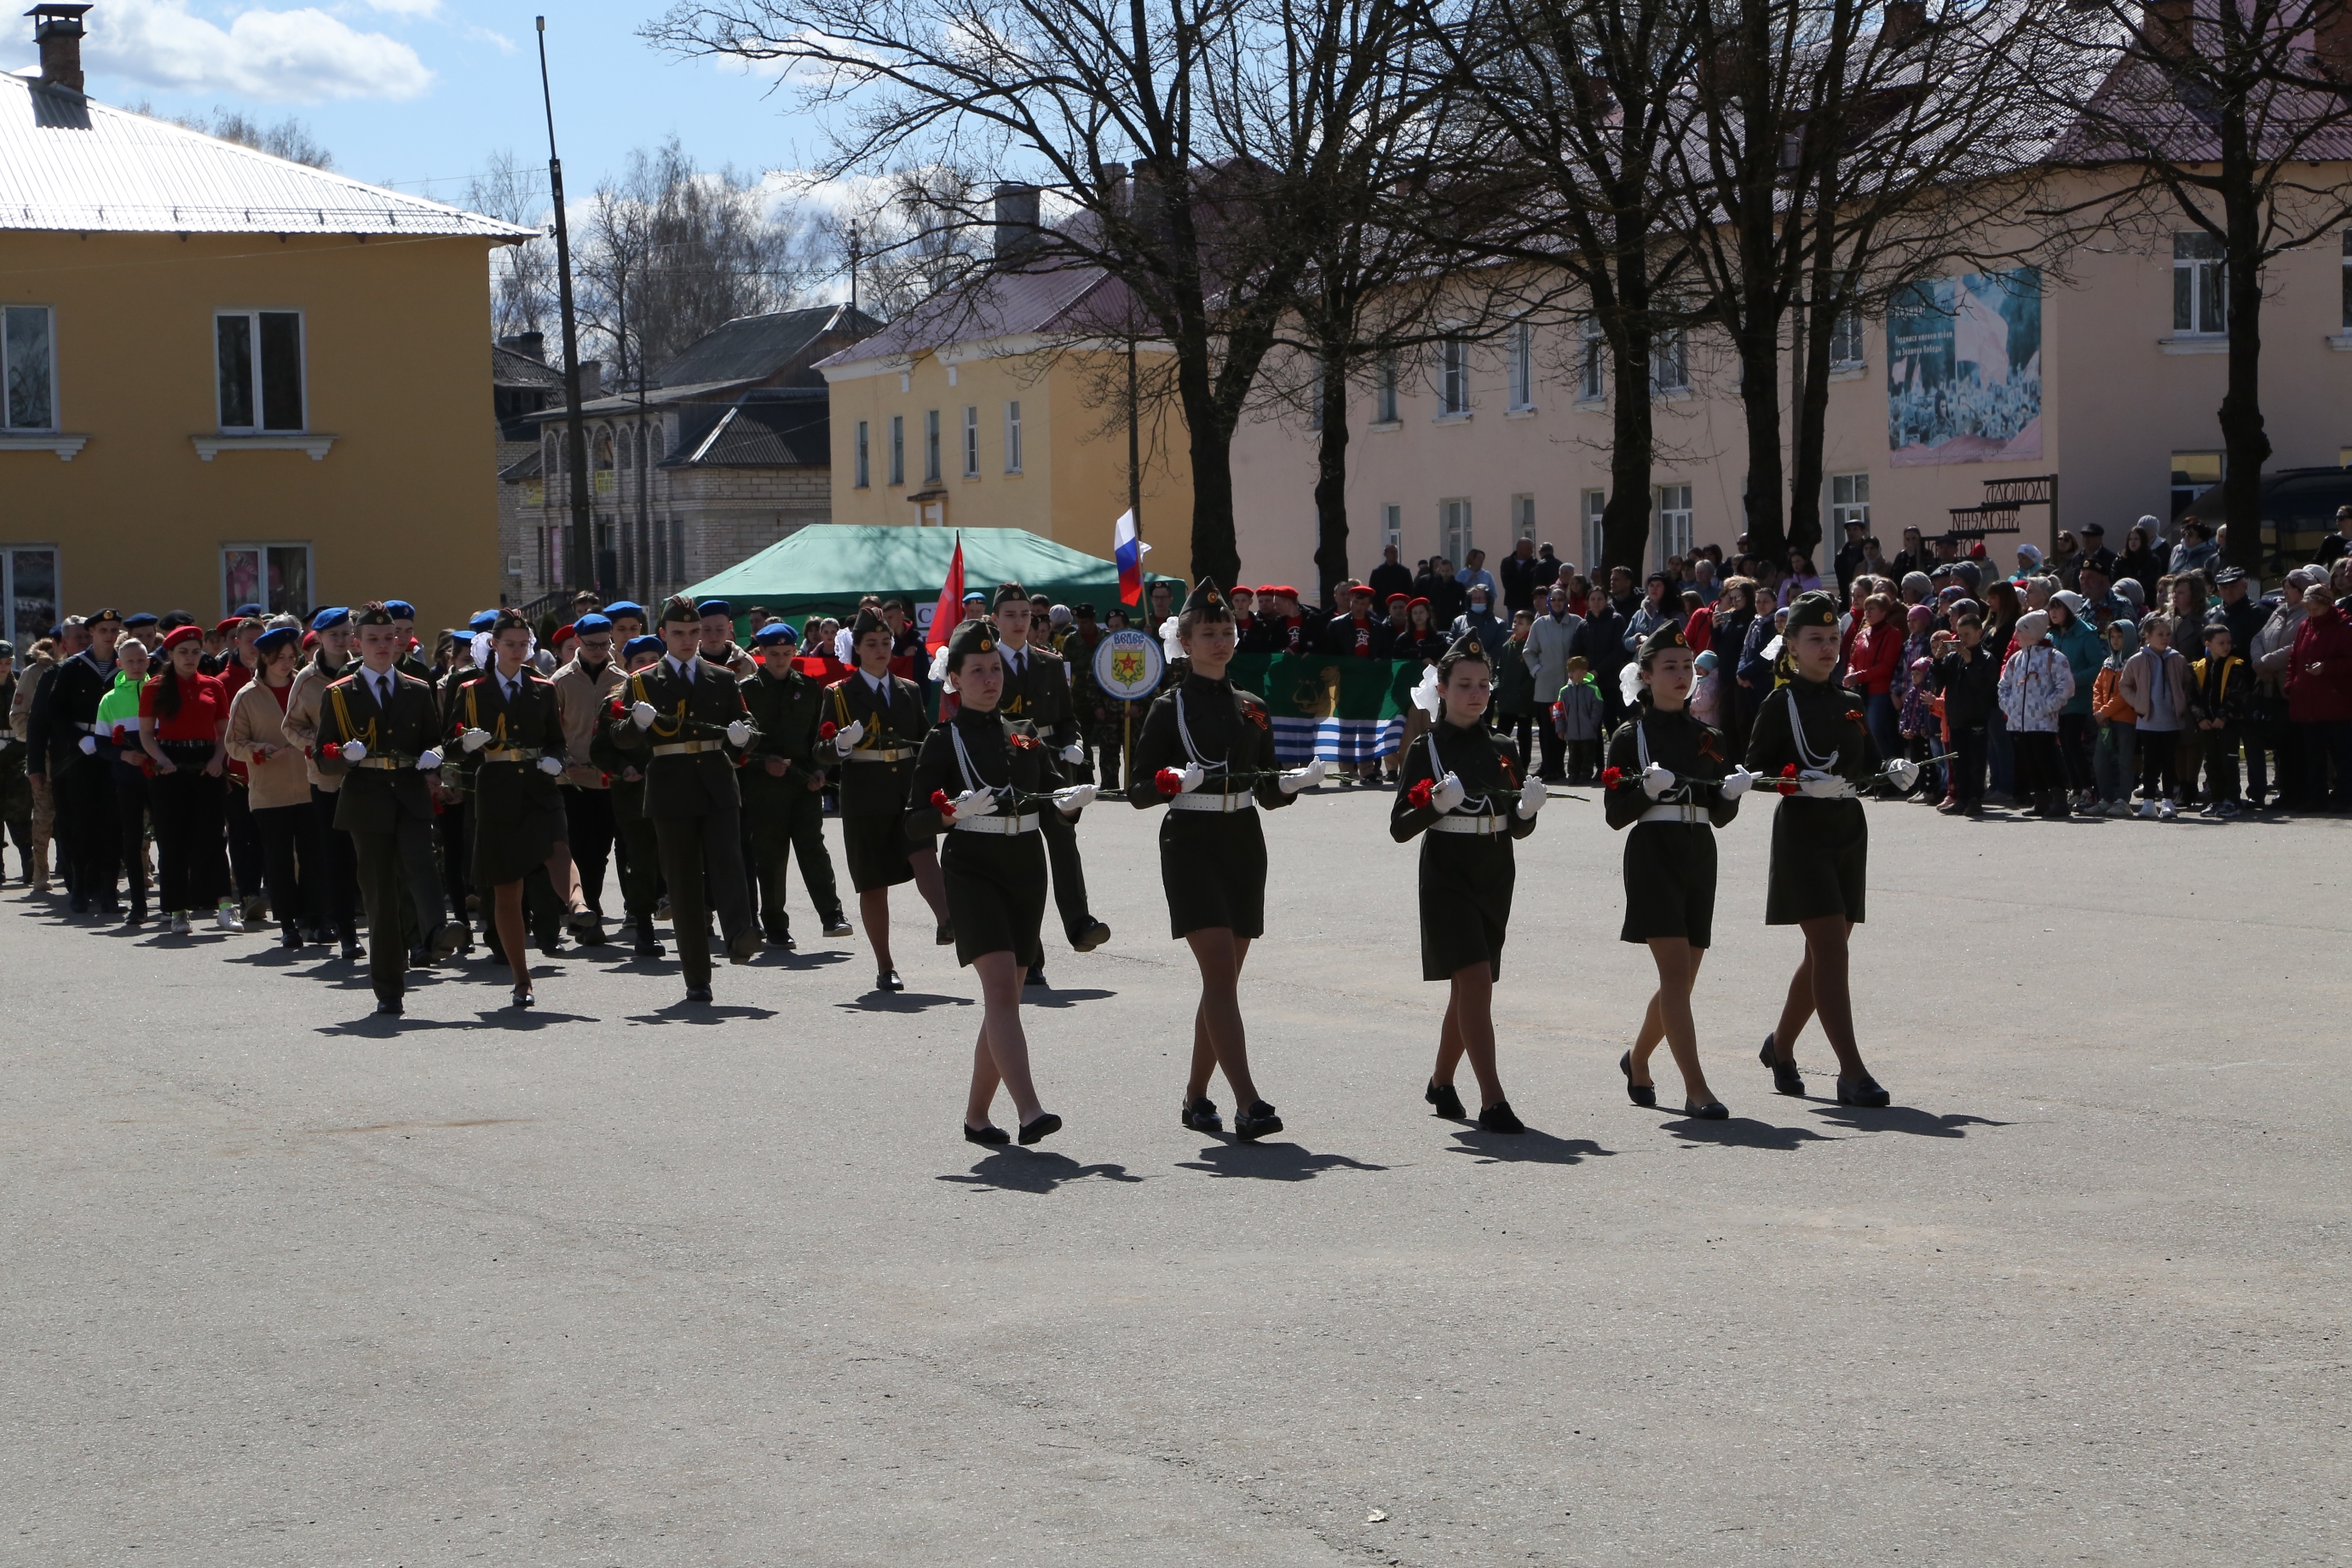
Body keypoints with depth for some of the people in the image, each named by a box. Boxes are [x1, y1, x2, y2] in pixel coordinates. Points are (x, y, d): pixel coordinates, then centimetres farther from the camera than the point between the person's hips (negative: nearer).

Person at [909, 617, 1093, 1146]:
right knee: (1001, 988, -20)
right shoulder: (942, 742, -2)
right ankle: (1029, 1113, -29)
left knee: (1004, 999, 7)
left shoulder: (1025, 736, 13)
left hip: (1026, 873, 5)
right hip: (973, 872, -5)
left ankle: (977, 1114, 19)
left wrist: (1073, 799, -6)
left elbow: (1057, 797, 17)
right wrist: (954, 811, -25)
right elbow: (914, 826, -6)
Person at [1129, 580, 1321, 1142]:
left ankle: (1196, 1096, 22)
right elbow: (1138, 793, -4)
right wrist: (1172, 781, -24)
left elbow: (1267, 791, 16)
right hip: (1191, 846, -6)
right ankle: (1248, 1104, -21)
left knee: (1224, 978, 8)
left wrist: (1296, 781, -5)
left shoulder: (1251, 707, 13)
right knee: (1220, 971, -15)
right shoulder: (1169, 708, -2)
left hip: (1244, 846, 6)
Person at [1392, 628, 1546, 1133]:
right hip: (1447, 876, -5)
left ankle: (1441, 1081, 30)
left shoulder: (1500, 750, 9)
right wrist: (1436, 802, -24)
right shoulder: (1425, 750, -4)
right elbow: (1400, 827, -6)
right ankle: (1492, 1101, -20)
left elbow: (1518, 828, 12)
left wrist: (1528, 808, -10)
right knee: (1476, 978, -16)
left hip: (1495, 878, 5)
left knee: (1468, 985, 11)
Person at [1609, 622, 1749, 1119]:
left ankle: (1637, 1059, 33)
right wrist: (1647, 789, -22)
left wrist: (1733, 791, -9)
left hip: (1700, 858, 5)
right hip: (1652, 855, -5)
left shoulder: (1709, 737, 12)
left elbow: (1720, 816, 12)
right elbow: (1616, 815, -4)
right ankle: (1696, 1090, -17)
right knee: (1675, 967, -14)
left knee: (1683, 974, 9)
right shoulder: (1630, 736, -1)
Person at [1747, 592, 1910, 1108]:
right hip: (1803, 833, -7)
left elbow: (1867, 765, 19)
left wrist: (1896, 773, -2)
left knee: (1825, 953, 12)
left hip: (1848, 831, 7)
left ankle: (1780, 1044, 32)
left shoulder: (1846, 703, 12)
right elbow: (1755, 772, -9)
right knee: (1831, 950, -13)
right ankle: (1852, 1074, -14)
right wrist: (1805, 783, -24)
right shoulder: (1780, 705, -6)